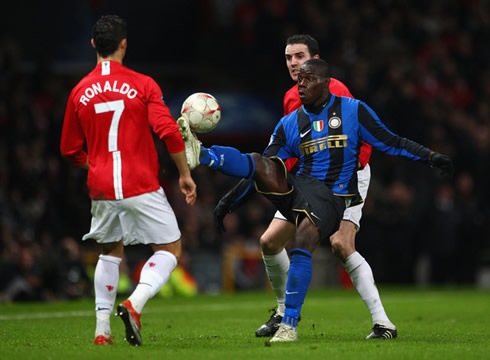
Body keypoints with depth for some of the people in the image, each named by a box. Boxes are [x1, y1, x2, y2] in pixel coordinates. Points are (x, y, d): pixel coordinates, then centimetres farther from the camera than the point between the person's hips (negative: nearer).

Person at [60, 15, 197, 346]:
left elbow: (70, 150, 13)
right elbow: (168, 131, -14)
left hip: (102, 190, 4)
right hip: (142, 187, -4)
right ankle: (135, 303, -18)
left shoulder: (80, 92, 6)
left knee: (111, 251, 22)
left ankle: (102, 328, 12)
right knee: (170, 249, 7)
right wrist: (185, 174, -4)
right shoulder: (142, 84, -5)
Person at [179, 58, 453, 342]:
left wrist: (430, 157, -1)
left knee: (302, 244, -28)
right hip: (295, 189, 4)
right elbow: (267, 170, 15)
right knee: (258, 162, -22)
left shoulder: (353, 111, 6)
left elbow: (391, 143, 9)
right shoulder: (290, 124, 15)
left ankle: (289, 325, -25)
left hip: (331, 199, -4)